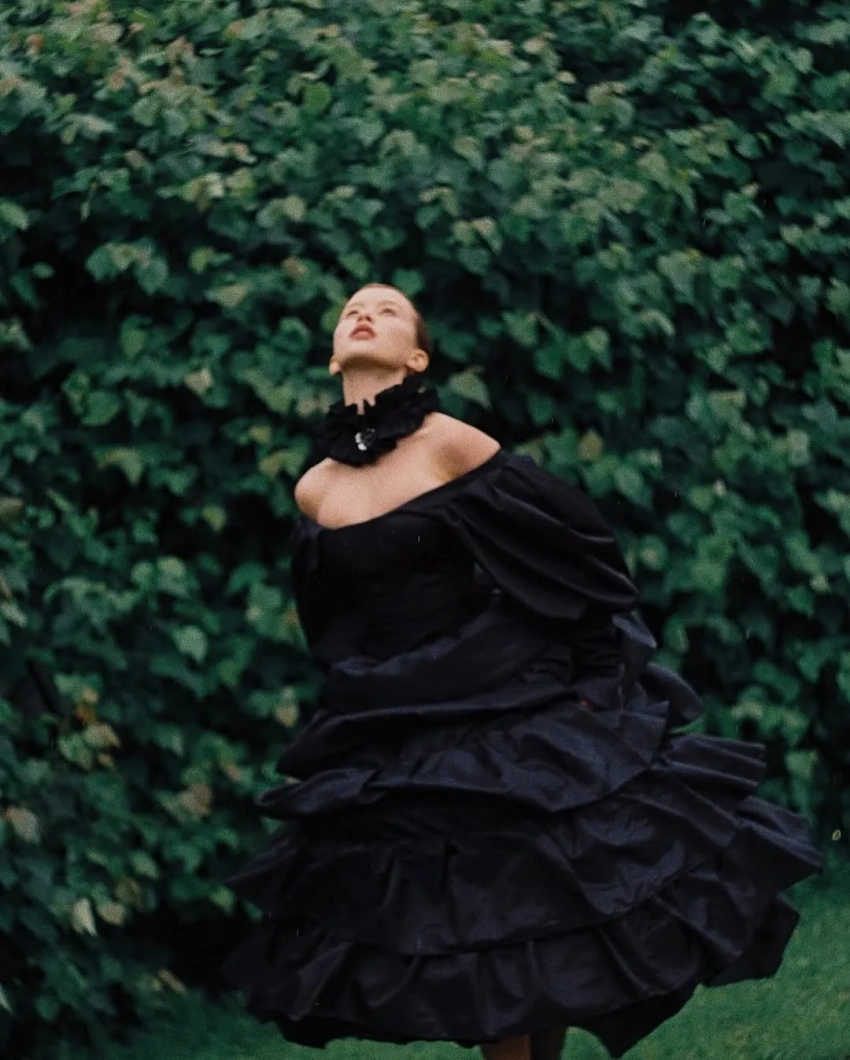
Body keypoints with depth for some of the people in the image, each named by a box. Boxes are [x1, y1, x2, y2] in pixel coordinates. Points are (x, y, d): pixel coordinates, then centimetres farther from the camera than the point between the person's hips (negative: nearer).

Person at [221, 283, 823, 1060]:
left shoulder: (451, 445, -9)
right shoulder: (314, 493, 4)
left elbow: (584, 547, -6)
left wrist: (593, 677, -5)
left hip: (512, 712, -4)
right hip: (395, 742, 4)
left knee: (545, 907, -1)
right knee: (468, 929, 8)